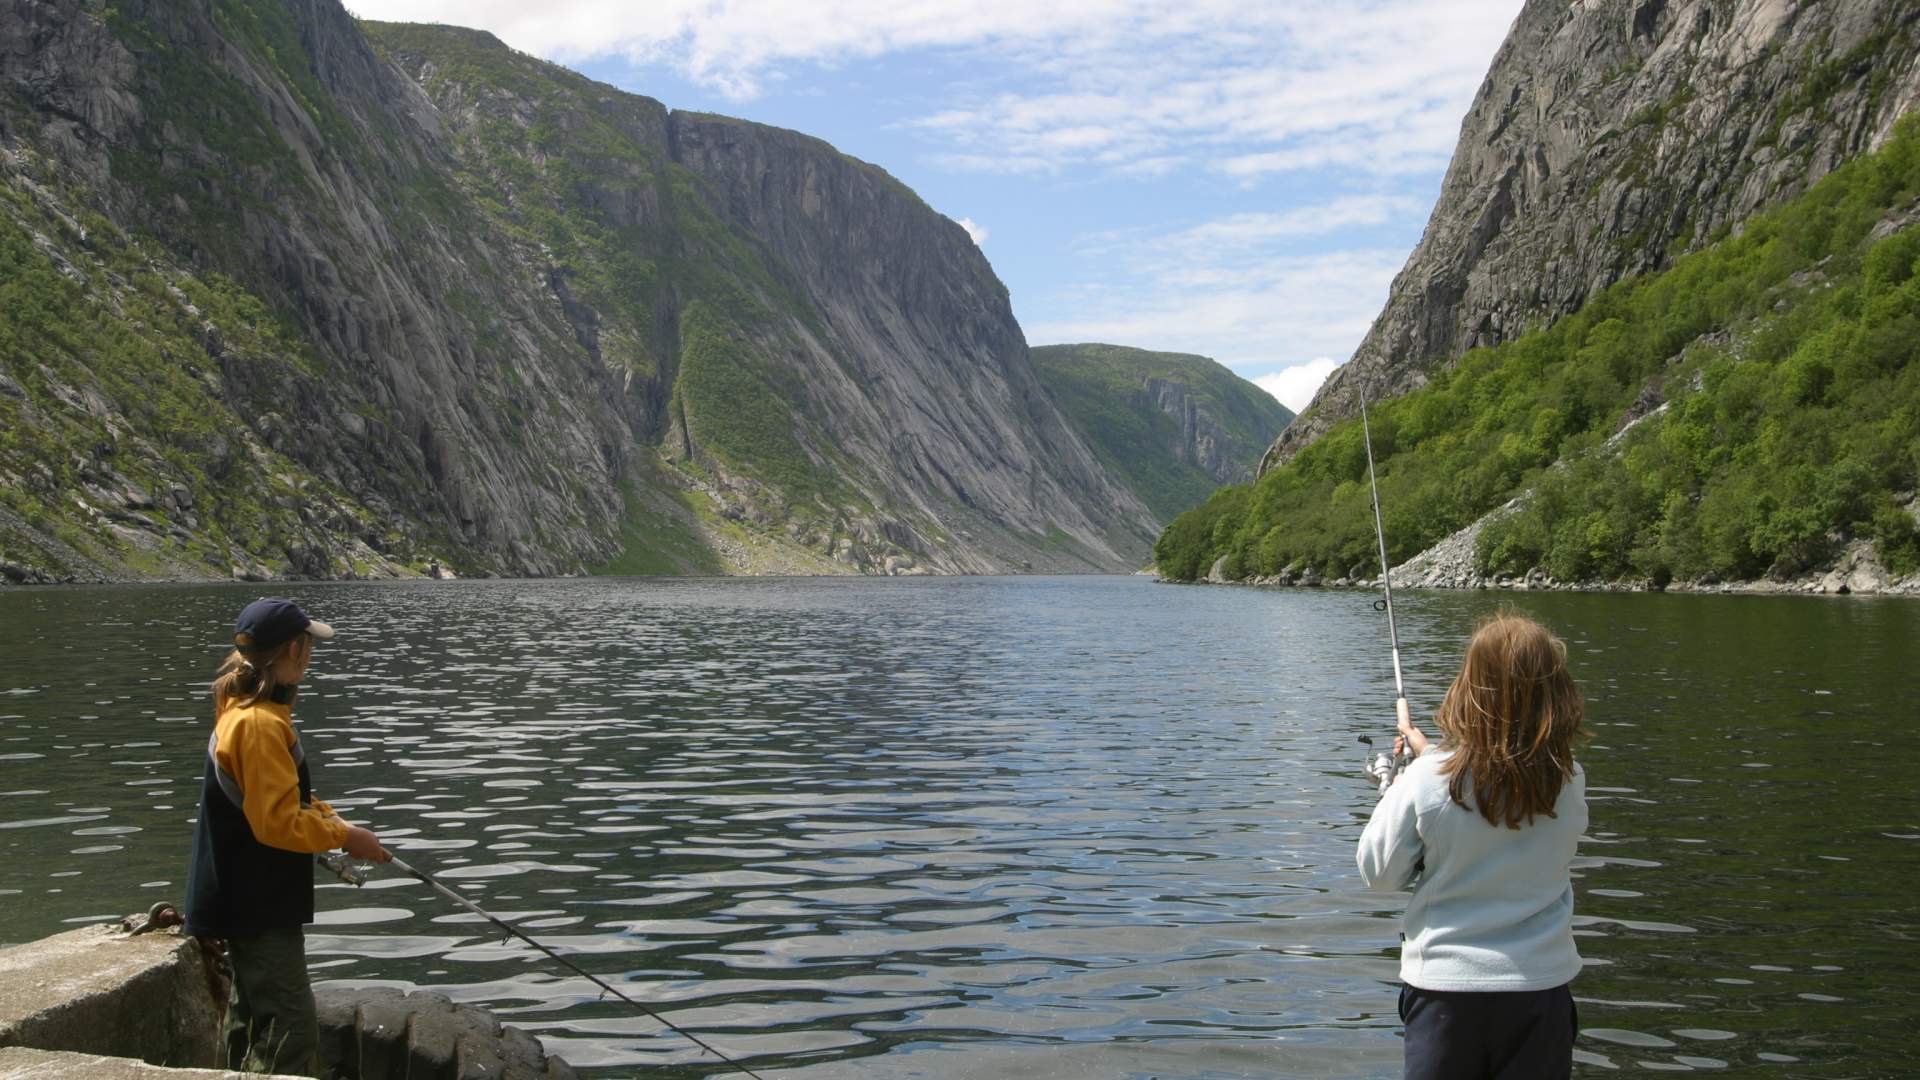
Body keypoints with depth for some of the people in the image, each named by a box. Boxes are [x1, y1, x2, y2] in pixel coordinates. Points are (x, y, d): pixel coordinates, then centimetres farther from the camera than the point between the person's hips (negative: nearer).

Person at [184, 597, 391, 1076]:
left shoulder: (244, 709, 10)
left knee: (254, 1020, 19)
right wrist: (344, 837, -13)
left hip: (249, 898, 11)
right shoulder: (261, 723, -22)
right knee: (289, 1028, -8)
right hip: (260, 906, -11)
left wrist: (331, 820, 8)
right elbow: (278, 822, -25)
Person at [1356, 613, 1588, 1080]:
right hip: (1539, 987, 2)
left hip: (1445, 987, -2)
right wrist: (1428, 753, 13)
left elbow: (1379, 873, -8)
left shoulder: (1427, 781, -18)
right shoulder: (1569, 783, -9)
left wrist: (1395, 790, 5)